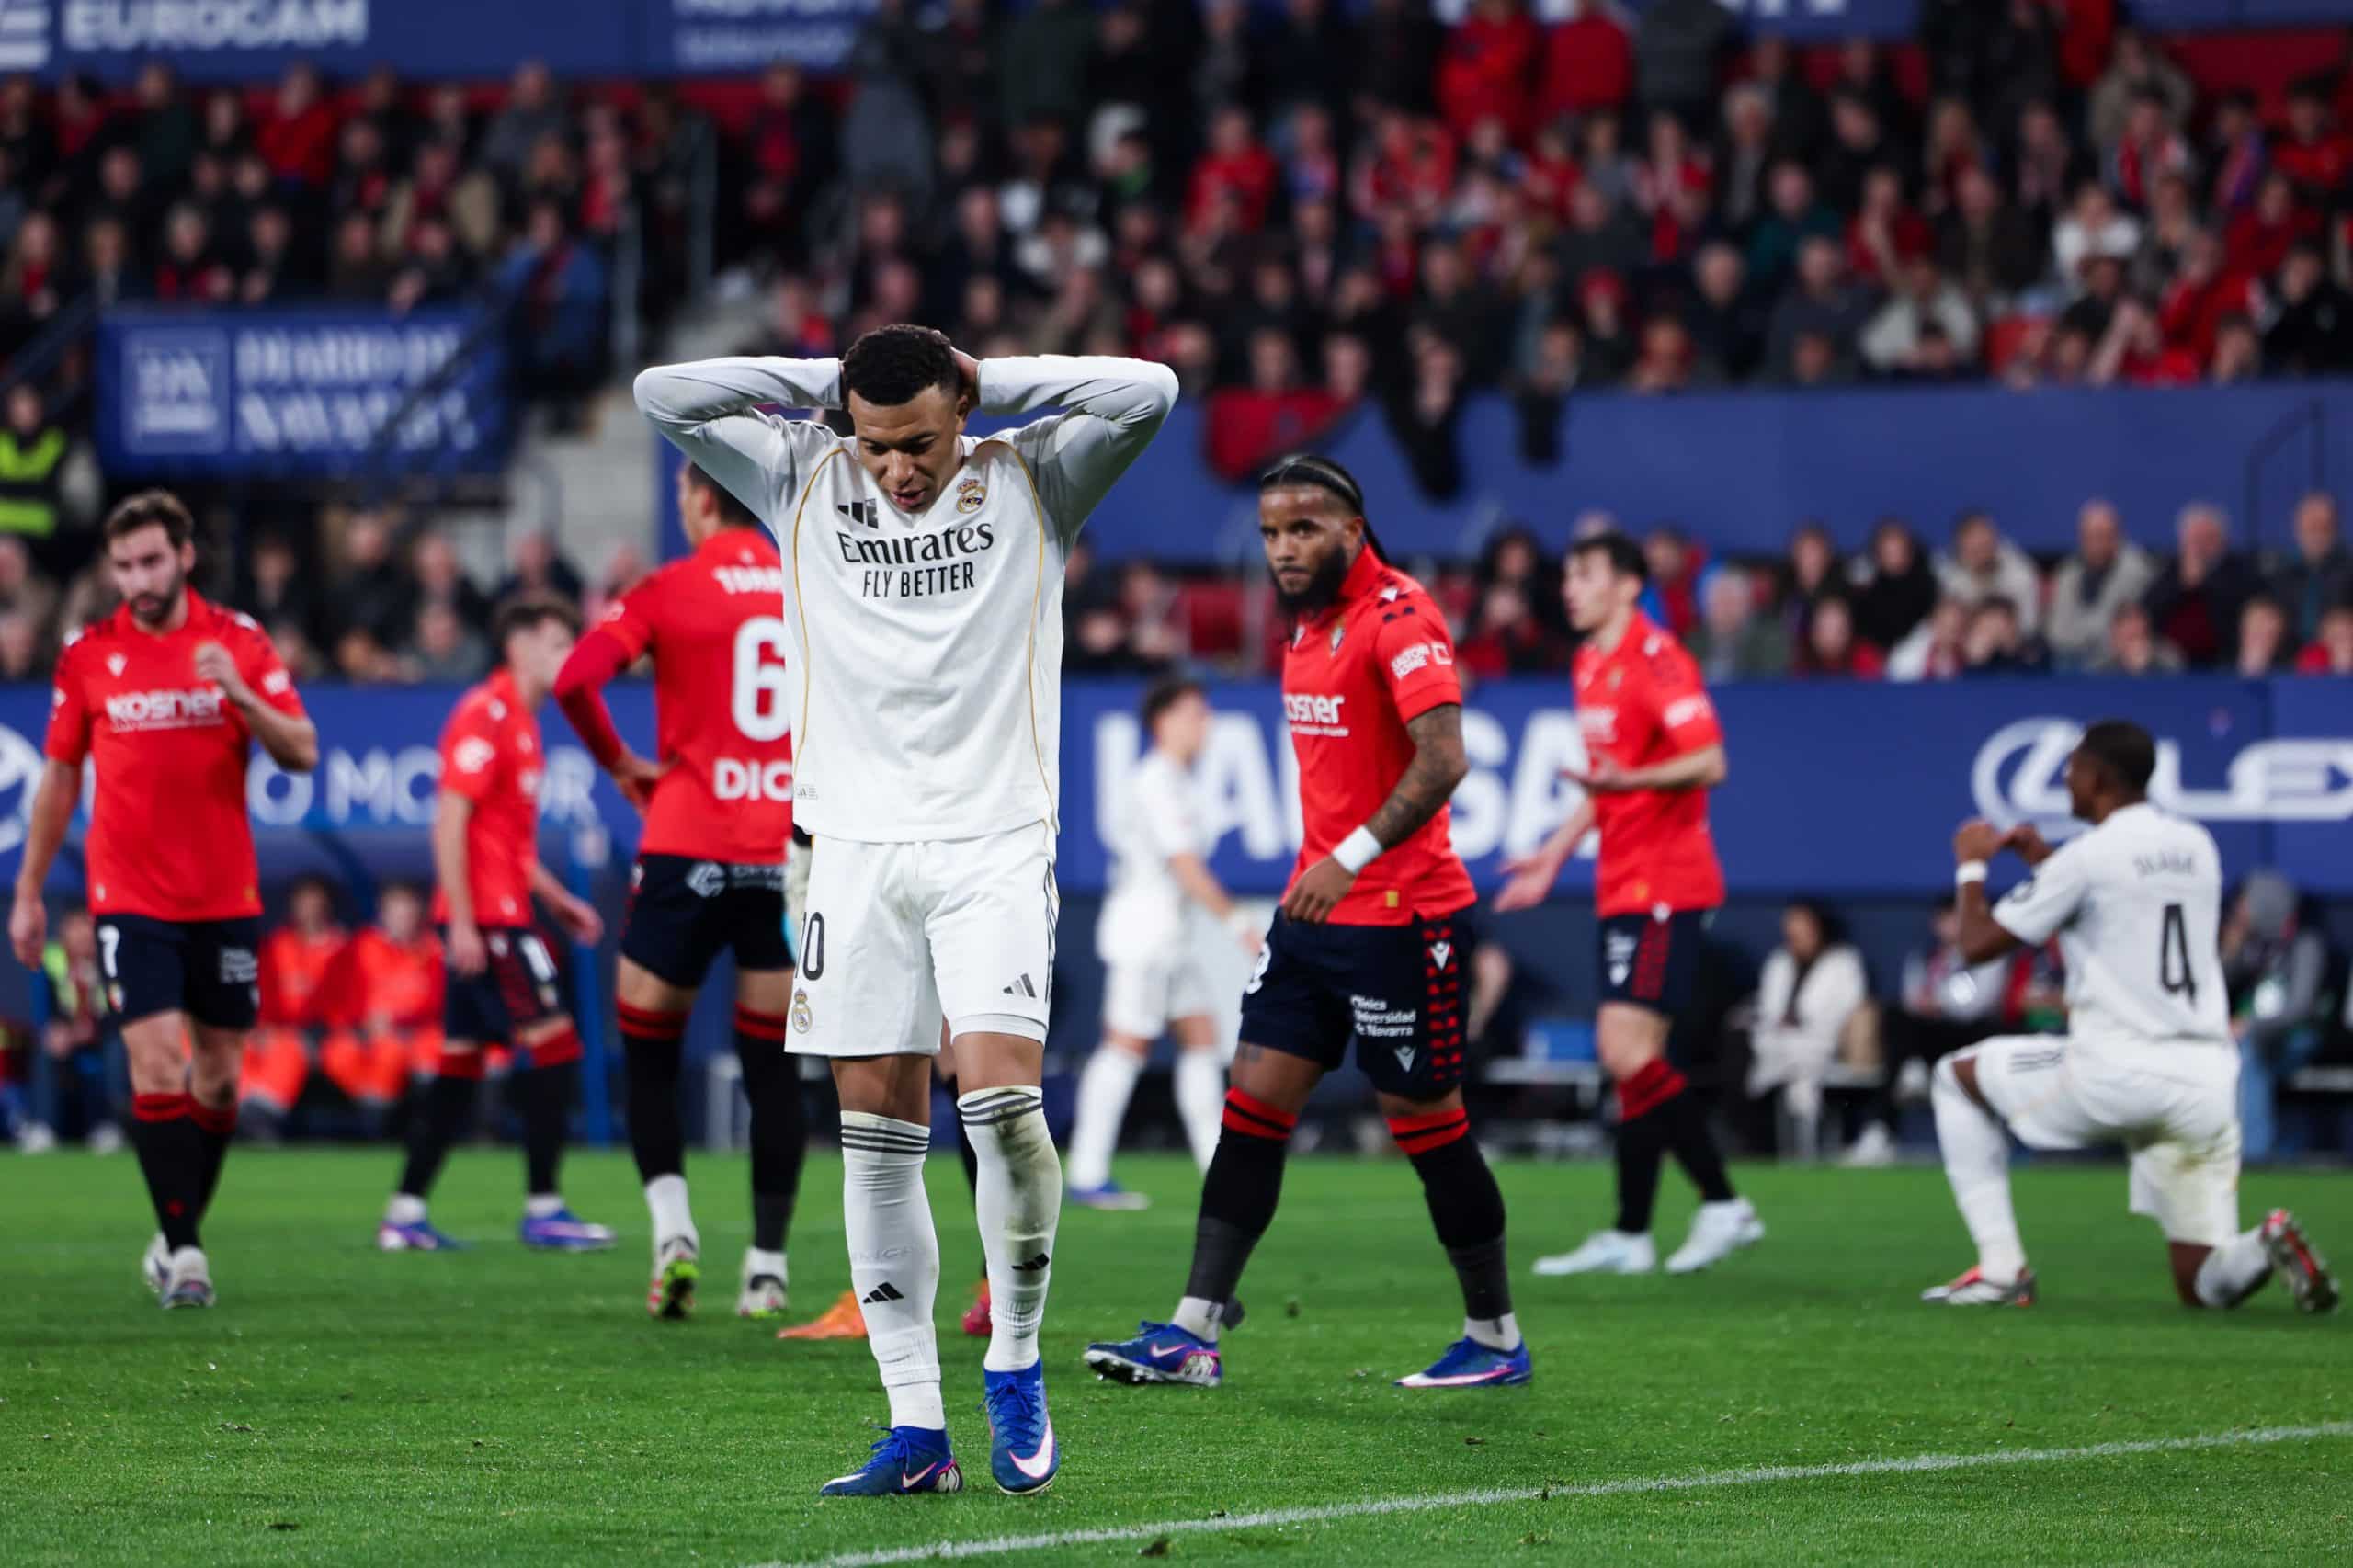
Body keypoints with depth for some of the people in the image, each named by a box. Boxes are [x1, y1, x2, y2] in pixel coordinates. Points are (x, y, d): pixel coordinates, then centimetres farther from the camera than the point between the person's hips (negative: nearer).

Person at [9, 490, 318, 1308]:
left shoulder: (240, 641, 1)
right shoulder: (87, 655, 2)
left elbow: (302, 754, -4)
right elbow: (59, 778, 10)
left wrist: (242, 696, -22)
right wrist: (28, 891, 10)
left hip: (225, 899, 1)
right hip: (130, 897, -1)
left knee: (217, 1077, 6)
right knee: (157, 1065, -13)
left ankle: (177, 1233, 23)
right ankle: (182, 1252, -10)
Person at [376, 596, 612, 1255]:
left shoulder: (518, 722, 19)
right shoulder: (486, 716, -11)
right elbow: (449, 819, -18)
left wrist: (556, 899, 22)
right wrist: (462, 921, -21)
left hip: (497, 916, 10)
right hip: (486, 917, -10)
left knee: (461, 1062, 9)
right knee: (554, 1045, -9)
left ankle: (405, 1213, 9)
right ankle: (542, 1209, -7)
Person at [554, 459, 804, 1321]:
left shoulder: (670, 591, -4)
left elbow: (574, 680, -15)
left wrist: (620, 762, 0)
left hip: (688, 852, -3)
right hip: (789, 854, 3)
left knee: (649, 1058, 9)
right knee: (773, 1067, 9)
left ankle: (673, 1227, -9)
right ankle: (766, 1261, 7)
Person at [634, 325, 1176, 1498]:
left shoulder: (1030, 482, 3)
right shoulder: (805, 484, 7)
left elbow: (1148, 390, -9)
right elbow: (662, 396, 2)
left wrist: (985, 382, -2)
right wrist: (825, 382, 2)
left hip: (995, 844, -2)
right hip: (856, 842, 2)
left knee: (1002, 1100, -17)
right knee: (877, 1135, 0)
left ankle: (1014, 1365, 3)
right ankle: (916, 1427, 3)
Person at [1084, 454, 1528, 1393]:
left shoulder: (1398, 619, -15)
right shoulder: (1309, 624, 12)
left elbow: (1443, 760, -25)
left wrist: (1351, 858, -31)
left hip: (1401, 918, -9)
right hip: (1315, 909, 9)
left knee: (1426, 1122, 0)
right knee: (1253, 1103, 2)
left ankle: (1496, 1340, 14)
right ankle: (1194, 1332, 1)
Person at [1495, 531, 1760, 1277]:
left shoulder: (1656, 658, -12)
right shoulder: (1591, 665, 17)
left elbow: (1708, 762, -21)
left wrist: (1627, 779, -34)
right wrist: (1556, 853, 25)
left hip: (1665, 887, -9)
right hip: (1625, 887, 9)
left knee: (1629, 1049, -15)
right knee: (1624, 1056, 7)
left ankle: (1722, 1203, -8)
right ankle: (1629, 1236, 9)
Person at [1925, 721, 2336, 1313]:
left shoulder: (2088, 857, -6)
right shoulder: (2197, 847, 14)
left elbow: (1977, 944, 0)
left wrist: (1971, 865, 17)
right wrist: (2045, 860, 36)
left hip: (2118, 1074, -6)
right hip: (2209, 1079, 6)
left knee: (1957, 1078, 19)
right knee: (2204, 1287, 11)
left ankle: (2000, 1268, 9)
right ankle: (2267, 1246, -24)